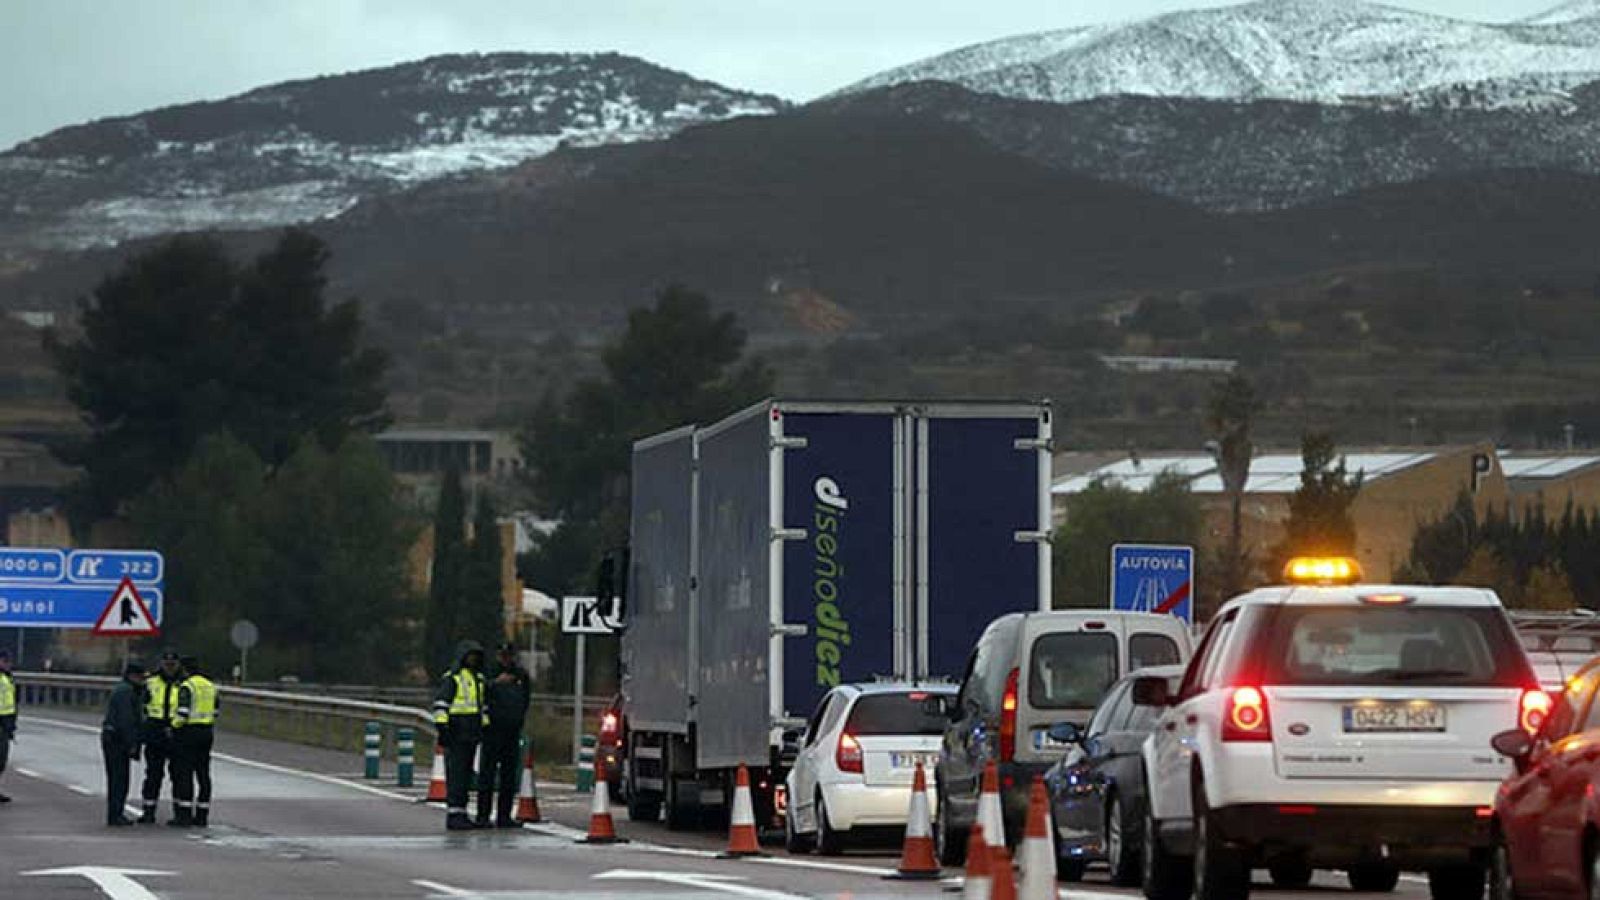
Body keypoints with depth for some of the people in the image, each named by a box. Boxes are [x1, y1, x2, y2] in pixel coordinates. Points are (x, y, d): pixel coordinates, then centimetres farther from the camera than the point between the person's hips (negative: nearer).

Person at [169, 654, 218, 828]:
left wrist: (175, 725, -3)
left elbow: (183, 713, -19)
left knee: (184, 774, -4)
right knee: (203, 776, 9)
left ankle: (184, 815, -7)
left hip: (188, 732, -7)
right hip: (207, 732, 7)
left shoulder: (187, 686, -12)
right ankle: (202, 816, 10)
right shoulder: (210, 686, 13)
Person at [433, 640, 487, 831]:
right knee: (456, 775, -11)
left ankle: (460, 813, 13)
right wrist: (442, 728, -22)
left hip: (471, 735, 8)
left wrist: (485, 726, 20)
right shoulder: (452, 678, -9)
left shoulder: (478, 679, 17)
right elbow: (440, 704, -14)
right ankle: (453, 816, -12)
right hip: (455, 734, -8)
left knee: (466, 776, 9)